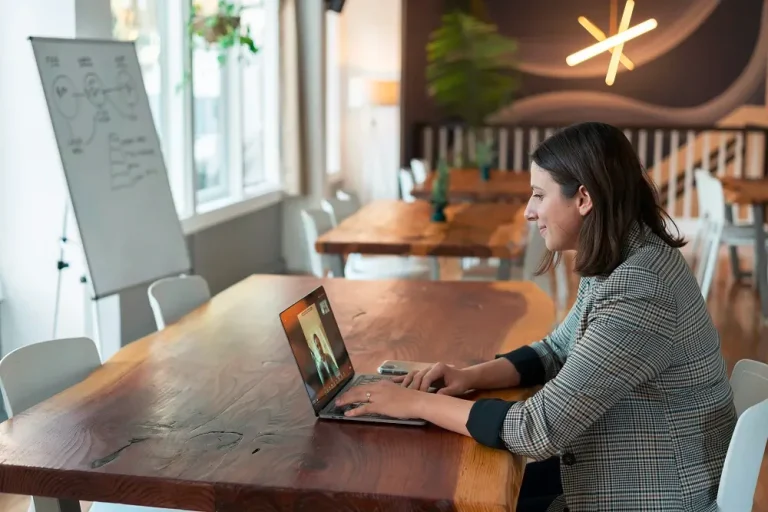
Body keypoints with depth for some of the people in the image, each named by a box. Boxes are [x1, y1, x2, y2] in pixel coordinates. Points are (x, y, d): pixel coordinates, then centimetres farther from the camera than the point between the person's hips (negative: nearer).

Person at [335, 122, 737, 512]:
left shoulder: (636, 294, -30)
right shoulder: (618, 263, 1)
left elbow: (539, 431, -29)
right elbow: (556, 351, 14)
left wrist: (417, 402, -20)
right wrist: (472, 376, -3)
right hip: (620, 474, 8)